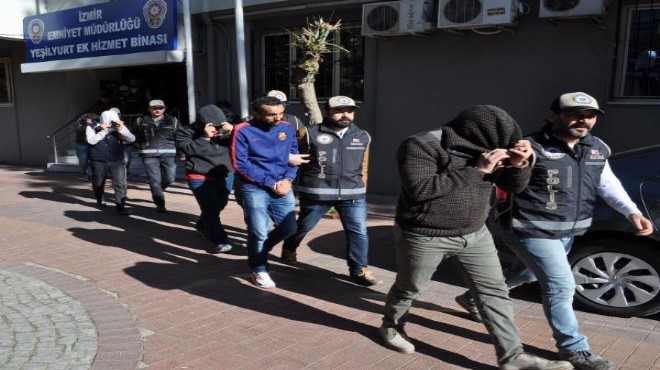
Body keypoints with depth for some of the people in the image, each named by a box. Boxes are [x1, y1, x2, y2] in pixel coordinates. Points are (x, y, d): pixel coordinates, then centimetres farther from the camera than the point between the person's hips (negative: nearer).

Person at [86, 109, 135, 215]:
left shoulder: (119, 130, -3)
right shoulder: (92, 128, -3)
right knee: (98, 183, 18)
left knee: (120, 183, -13)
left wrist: (121, 129, -23)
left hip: (117, 161, 0)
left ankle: (120, 206, -9)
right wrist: (103, 131, -23)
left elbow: (132, 139, -12)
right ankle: (100, 201, 44)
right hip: (99, 162, 1)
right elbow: (91, 140, -19)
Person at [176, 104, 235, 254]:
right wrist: (205, 137, -25)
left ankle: (203, 226, 47)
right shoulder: (186, 131, -6)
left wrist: (232, 132, -23)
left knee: (218, 205, 20)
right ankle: (219, 242, -12)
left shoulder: (223, 131, 1)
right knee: (211, 209, -15)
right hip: (200, 178, -5)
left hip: (225, 176, 5)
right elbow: (187, 149, -20)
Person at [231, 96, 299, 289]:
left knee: (288, 228, 9)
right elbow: (240, 164, -13)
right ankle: (259, 271, 22)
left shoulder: (287, 128, 5)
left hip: (282, 188, 5)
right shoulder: (243, 131, -9)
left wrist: (287, 180, -9)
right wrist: (271, 183, -14)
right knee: (258, 232, -1)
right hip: (254, 189, -5)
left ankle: (259, 251, 35)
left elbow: (293, 155, 10)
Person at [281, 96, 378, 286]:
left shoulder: (362, 136, 7)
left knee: (358, 231, -2)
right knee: (304, 226, 15)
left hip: (352, 193, 3)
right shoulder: (311, 133, -6)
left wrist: (362, 186, 19)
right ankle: (289, 249, 43)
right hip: (316, 192, -2)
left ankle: (359, 269, 12)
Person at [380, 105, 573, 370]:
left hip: (475, 234, 6)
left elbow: (514, 186, 6)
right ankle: (391, 327, 40)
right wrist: (476, 171, -31)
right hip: (425, 237, -6)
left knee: (494, 292, 4)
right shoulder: (420, 146, -20)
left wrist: (519, 165, -19)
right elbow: (420, 189, -32)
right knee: (409, 289, 13)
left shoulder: (483, 147, 1)